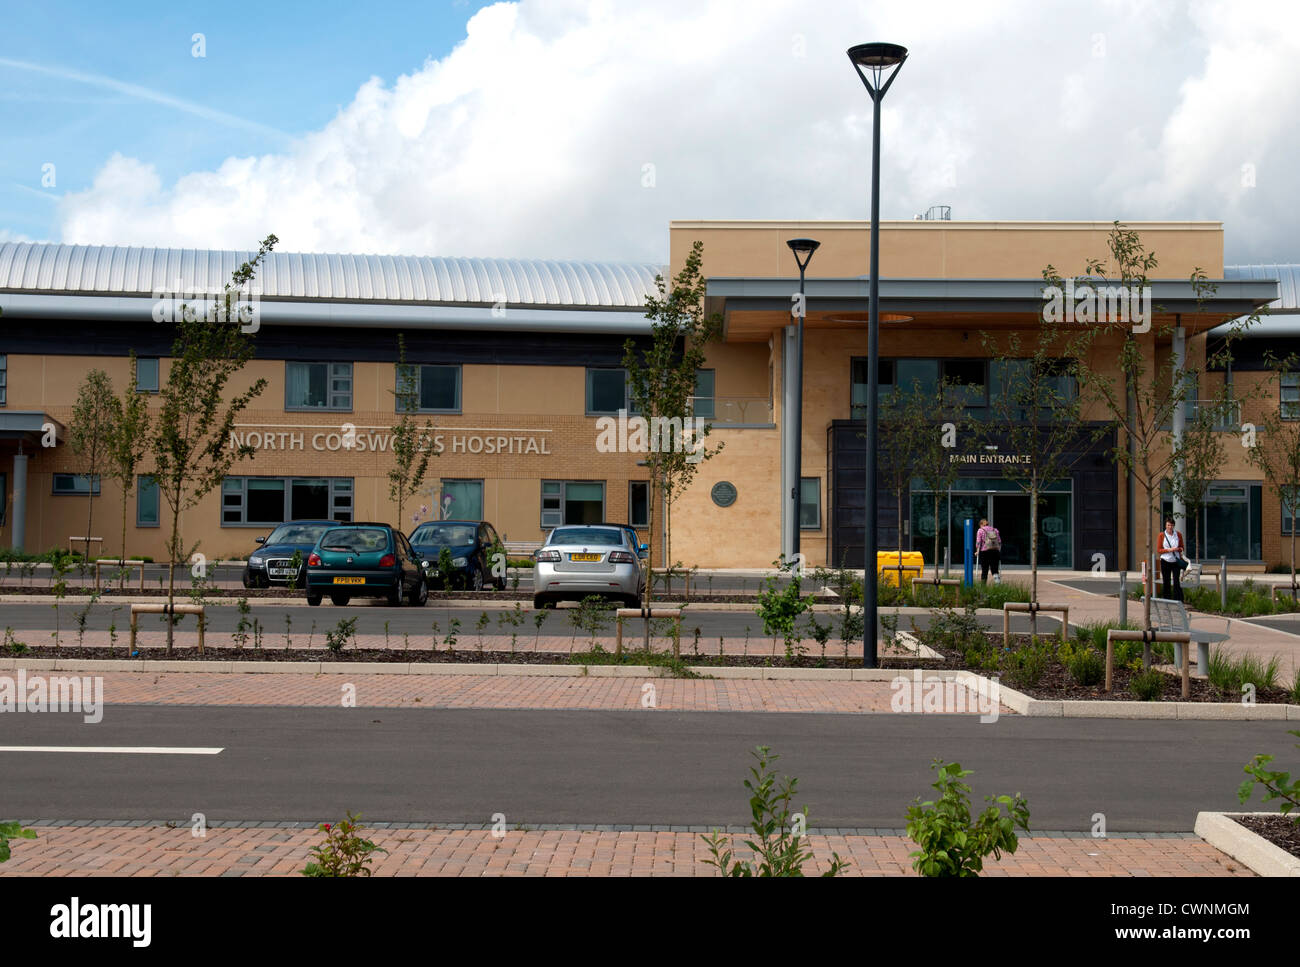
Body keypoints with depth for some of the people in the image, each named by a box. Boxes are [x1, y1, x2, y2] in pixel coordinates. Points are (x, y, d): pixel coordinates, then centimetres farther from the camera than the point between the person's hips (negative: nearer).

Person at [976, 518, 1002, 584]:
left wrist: (977, 551, 4)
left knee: (984, 570, 6)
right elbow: (999, 542, 11)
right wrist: (999, 550, 18)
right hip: (995, 551, 3)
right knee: (994, 569, 4)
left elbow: (978, 542, -4)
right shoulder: (995, 530, 14)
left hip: (985, 552, -3)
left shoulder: (980, 530, 3)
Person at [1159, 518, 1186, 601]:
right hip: (1165, 561, 0)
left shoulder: (1178, 534, 4)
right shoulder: (1162, 535, 0)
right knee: (1166, 582, 4)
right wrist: (1169, 550, -15)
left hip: (1176, 561, 0)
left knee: (1177, 582, -8)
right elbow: (1159, 550, 1)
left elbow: (1182, 548, 11)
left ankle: (1178, 601, -8)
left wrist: (1178, 549, -12)